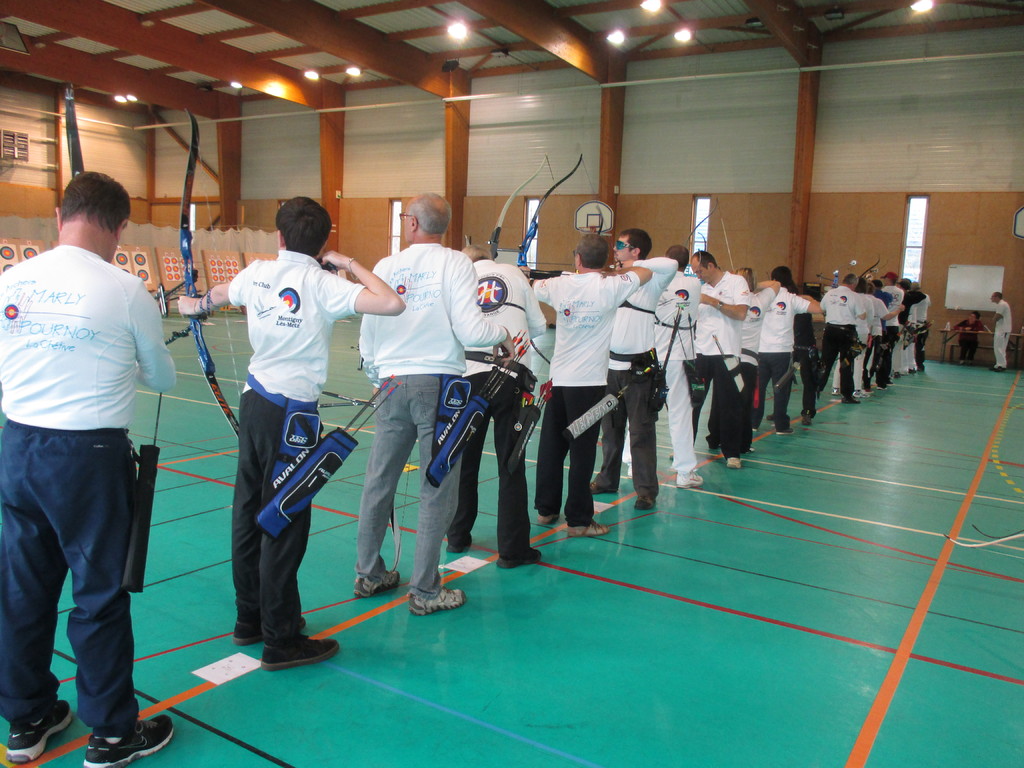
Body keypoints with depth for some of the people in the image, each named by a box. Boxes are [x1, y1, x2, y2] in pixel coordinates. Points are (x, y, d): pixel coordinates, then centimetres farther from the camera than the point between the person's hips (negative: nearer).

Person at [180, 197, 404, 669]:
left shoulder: (256, 274, 7)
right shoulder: (322, 285, -12)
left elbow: (219, 293, 30)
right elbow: (392, 304, -24)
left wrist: (195, 305, 54)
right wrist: (351, 265, -8)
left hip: (254, 401, 7)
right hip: (291, 414, -7)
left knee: (248, 513, 16)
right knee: (284, 524, -1)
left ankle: (250, 619, 32)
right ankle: (282, 642, 9)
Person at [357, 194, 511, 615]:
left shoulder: (385, 266, 6)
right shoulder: (455, 263, -4)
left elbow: (367, 336, 10)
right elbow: (469, 330, -14)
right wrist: (503, 334, 6)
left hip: (393, 385, 4)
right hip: (439, 383, -4)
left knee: (379, 481, 13)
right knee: (437, 489, 2)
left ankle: (368, 574, 26)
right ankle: (425, 590, 8)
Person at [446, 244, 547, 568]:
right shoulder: (514, 273, 12)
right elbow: (538, 326, 15)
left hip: (470, 375, 1)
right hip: (511, 376, -1)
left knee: (464, 460, 15)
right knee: (511, 465, 3)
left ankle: (458, 537, 27)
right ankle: (513, 550, 7)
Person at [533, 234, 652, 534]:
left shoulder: (559, 285, 0)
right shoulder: (610, 287, -9)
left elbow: (532, 286, 21)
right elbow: (645, 272, 8)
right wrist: (616, 271, 22)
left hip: (558, 378, 4)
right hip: (589, 381, -4)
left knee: (551, 445, 12)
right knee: (582, 450, 0)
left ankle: (545, 509, 23)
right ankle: (579, 520, 6)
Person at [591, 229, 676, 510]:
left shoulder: (650, 282, -7)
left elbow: (671, 265, -25)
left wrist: (634, 265, -17)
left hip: (638, 367, -6)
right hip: (611, 364, 6)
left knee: (641, 430, -2)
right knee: (610, 427, 15)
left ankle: (646, 490, 7)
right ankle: (607, 479, 28)